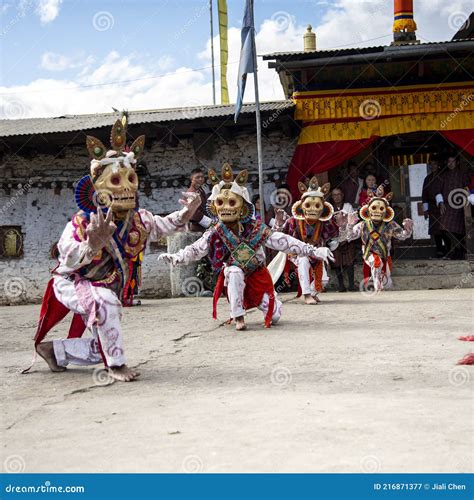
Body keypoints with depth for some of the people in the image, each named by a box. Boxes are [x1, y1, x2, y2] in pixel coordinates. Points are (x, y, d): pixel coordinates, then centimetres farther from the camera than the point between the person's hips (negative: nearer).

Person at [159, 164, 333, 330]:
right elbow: (195, 249, -11)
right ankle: (238, 315, -23)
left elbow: (282, 241, -14)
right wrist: (176, 258, -31)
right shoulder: (215, 233, -10)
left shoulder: (256, 228, -12)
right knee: (234, 272, -39)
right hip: (235, 276, -1)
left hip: (257, 275, 2)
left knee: (274, 316, 1)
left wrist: (313, 251, -18)